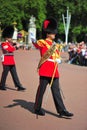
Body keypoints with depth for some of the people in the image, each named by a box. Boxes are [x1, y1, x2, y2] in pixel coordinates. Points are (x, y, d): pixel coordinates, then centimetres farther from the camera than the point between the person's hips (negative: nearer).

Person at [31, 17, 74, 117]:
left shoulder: (55, 44, 18)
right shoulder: (43, 42, -4)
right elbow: (37, 44, -28)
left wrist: (58, 60, 7)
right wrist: (34, 41, -49)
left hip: (54, 71, 7)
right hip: (45, 70, -7)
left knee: (56, 90, 6)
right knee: (41, 89, 2)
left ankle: (61, 110, 7)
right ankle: (37, 108, 16)